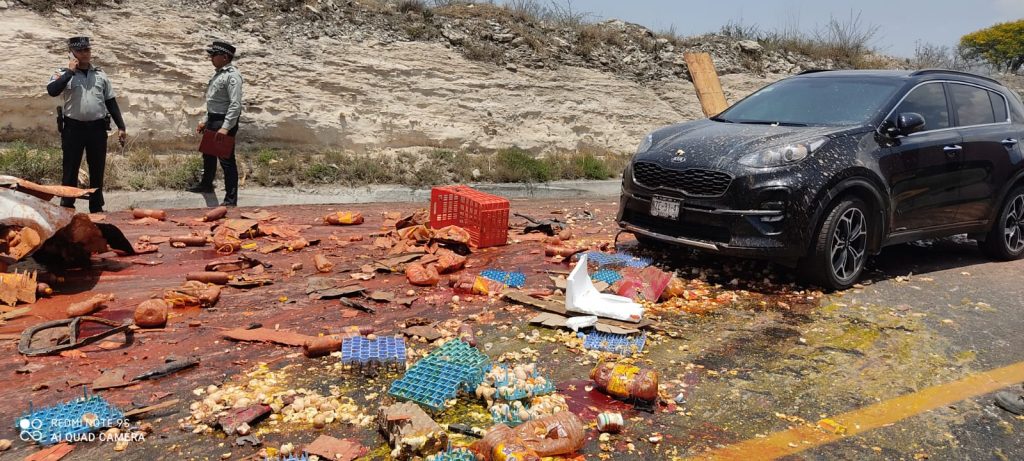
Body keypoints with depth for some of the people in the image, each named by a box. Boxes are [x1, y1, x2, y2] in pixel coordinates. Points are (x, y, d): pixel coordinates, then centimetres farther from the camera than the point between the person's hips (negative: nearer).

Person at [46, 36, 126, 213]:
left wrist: (121, 127, 9)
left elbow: (111, 102, 15)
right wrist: (70, 72, -12)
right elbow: (52, 90, -19)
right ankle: (66, 207, 8)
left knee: (97, 170, 8)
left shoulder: (100, 75, 13)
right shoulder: (63, 74, 2)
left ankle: (96, 208, 17)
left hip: (97, 128, 3)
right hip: (73, 128, -3)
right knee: (70, 170, 1)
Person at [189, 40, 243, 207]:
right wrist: (205, 121, 21)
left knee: (227, 160, -7)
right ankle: (206, 184, 46)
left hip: (225, 122, -10)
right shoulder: (218, 74, 14)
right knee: (208, 154, 25)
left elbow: (236, 105, -25)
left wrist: (226, 127, -31)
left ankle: (231, 199, -2)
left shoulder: (232, 76, -17)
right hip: (213, 121, 10)